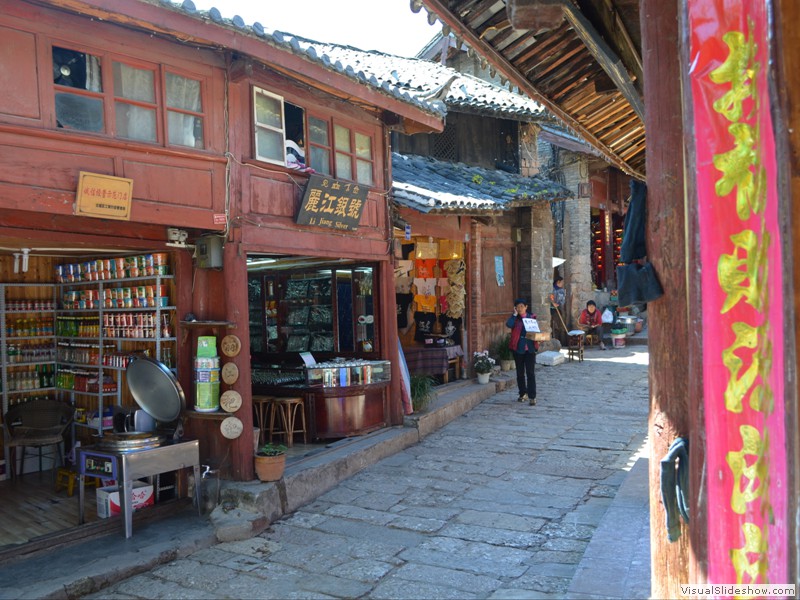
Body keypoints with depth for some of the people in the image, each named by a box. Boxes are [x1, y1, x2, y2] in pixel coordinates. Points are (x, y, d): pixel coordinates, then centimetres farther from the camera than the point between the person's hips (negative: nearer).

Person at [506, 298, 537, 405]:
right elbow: (508, 325, -19)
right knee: (520, 373, 11)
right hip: (518, 348, 2)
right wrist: (515, 314, -13)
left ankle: (532, 396, -5)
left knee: (530, 372, -6)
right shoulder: (515, 318, 3)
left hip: (530, 348, -2)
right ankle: (523, 394, 25)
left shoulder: (532, 317, 4)